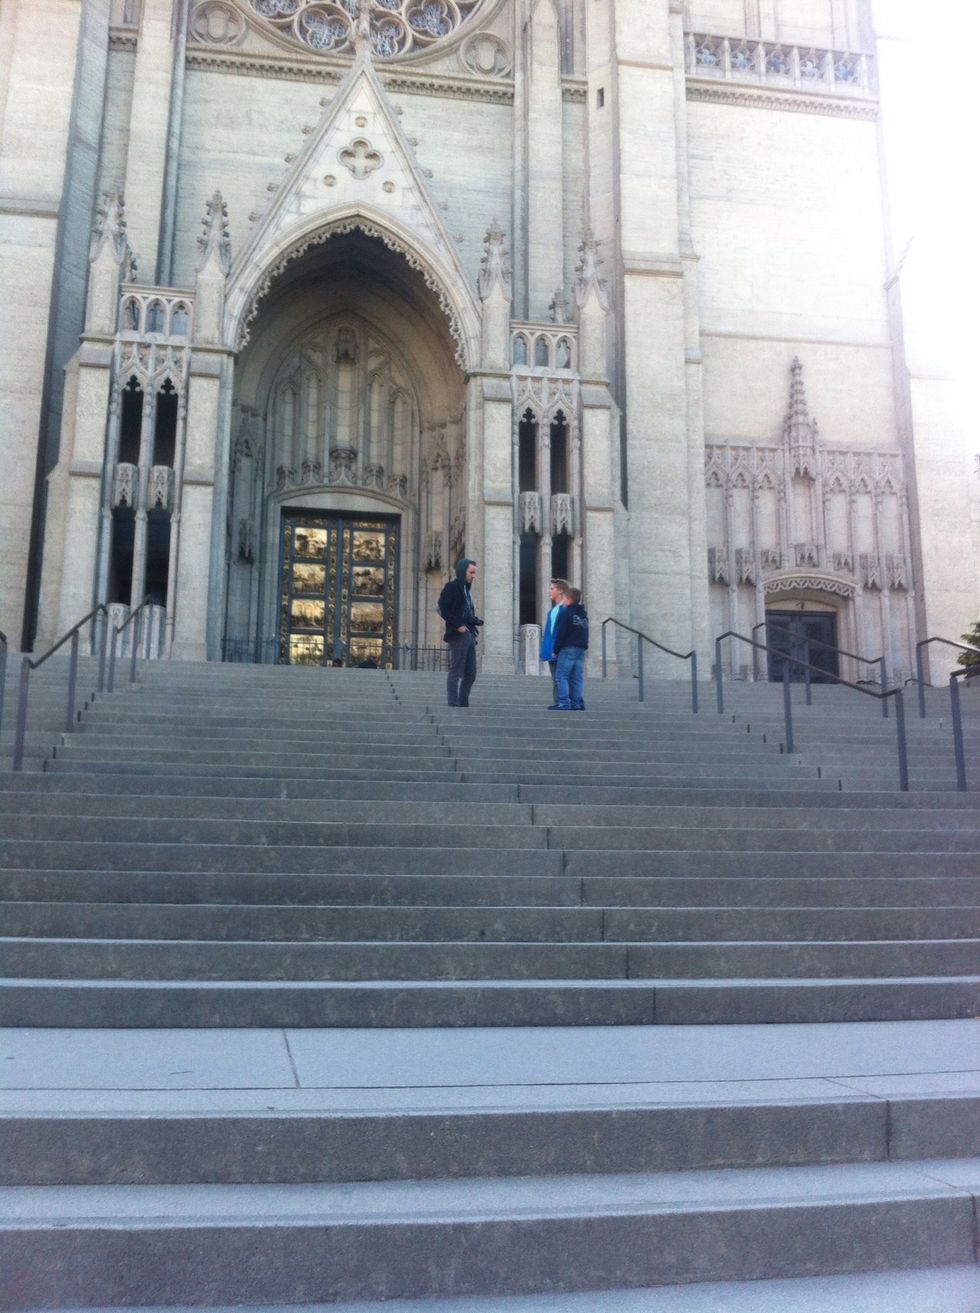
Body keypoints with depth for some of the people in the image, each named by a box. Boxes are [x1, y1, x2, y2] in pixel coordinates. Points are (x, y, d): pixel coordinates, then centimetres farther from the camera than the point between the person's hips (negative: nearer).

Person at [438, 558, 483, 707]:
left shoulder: (466, 589, 20)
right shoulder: (452, 587, -5)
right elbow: (442, 608, -15)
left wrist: (475, 620, 5)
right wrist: (458, 625, -18)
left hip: (469, 635, 9)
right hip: (458, 635, -9)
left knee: (470, 674, 7)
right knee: (456, 672, -8)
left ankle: (464, 704, 12)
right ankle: (453, 705, -7)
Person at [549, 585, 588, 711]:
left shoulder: (566, 613, -6)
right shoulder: (584, 614, 20)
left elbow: (561, 633, -10)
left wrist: (556, 649, -5)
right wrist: (584, 647, 17)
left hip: (568, 648, -8)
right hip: (581, 649, 8)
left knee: (561, 676, -8)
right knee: (577, 677, 7)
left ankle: (563, 703, -15)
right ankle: (577, 703, 3)